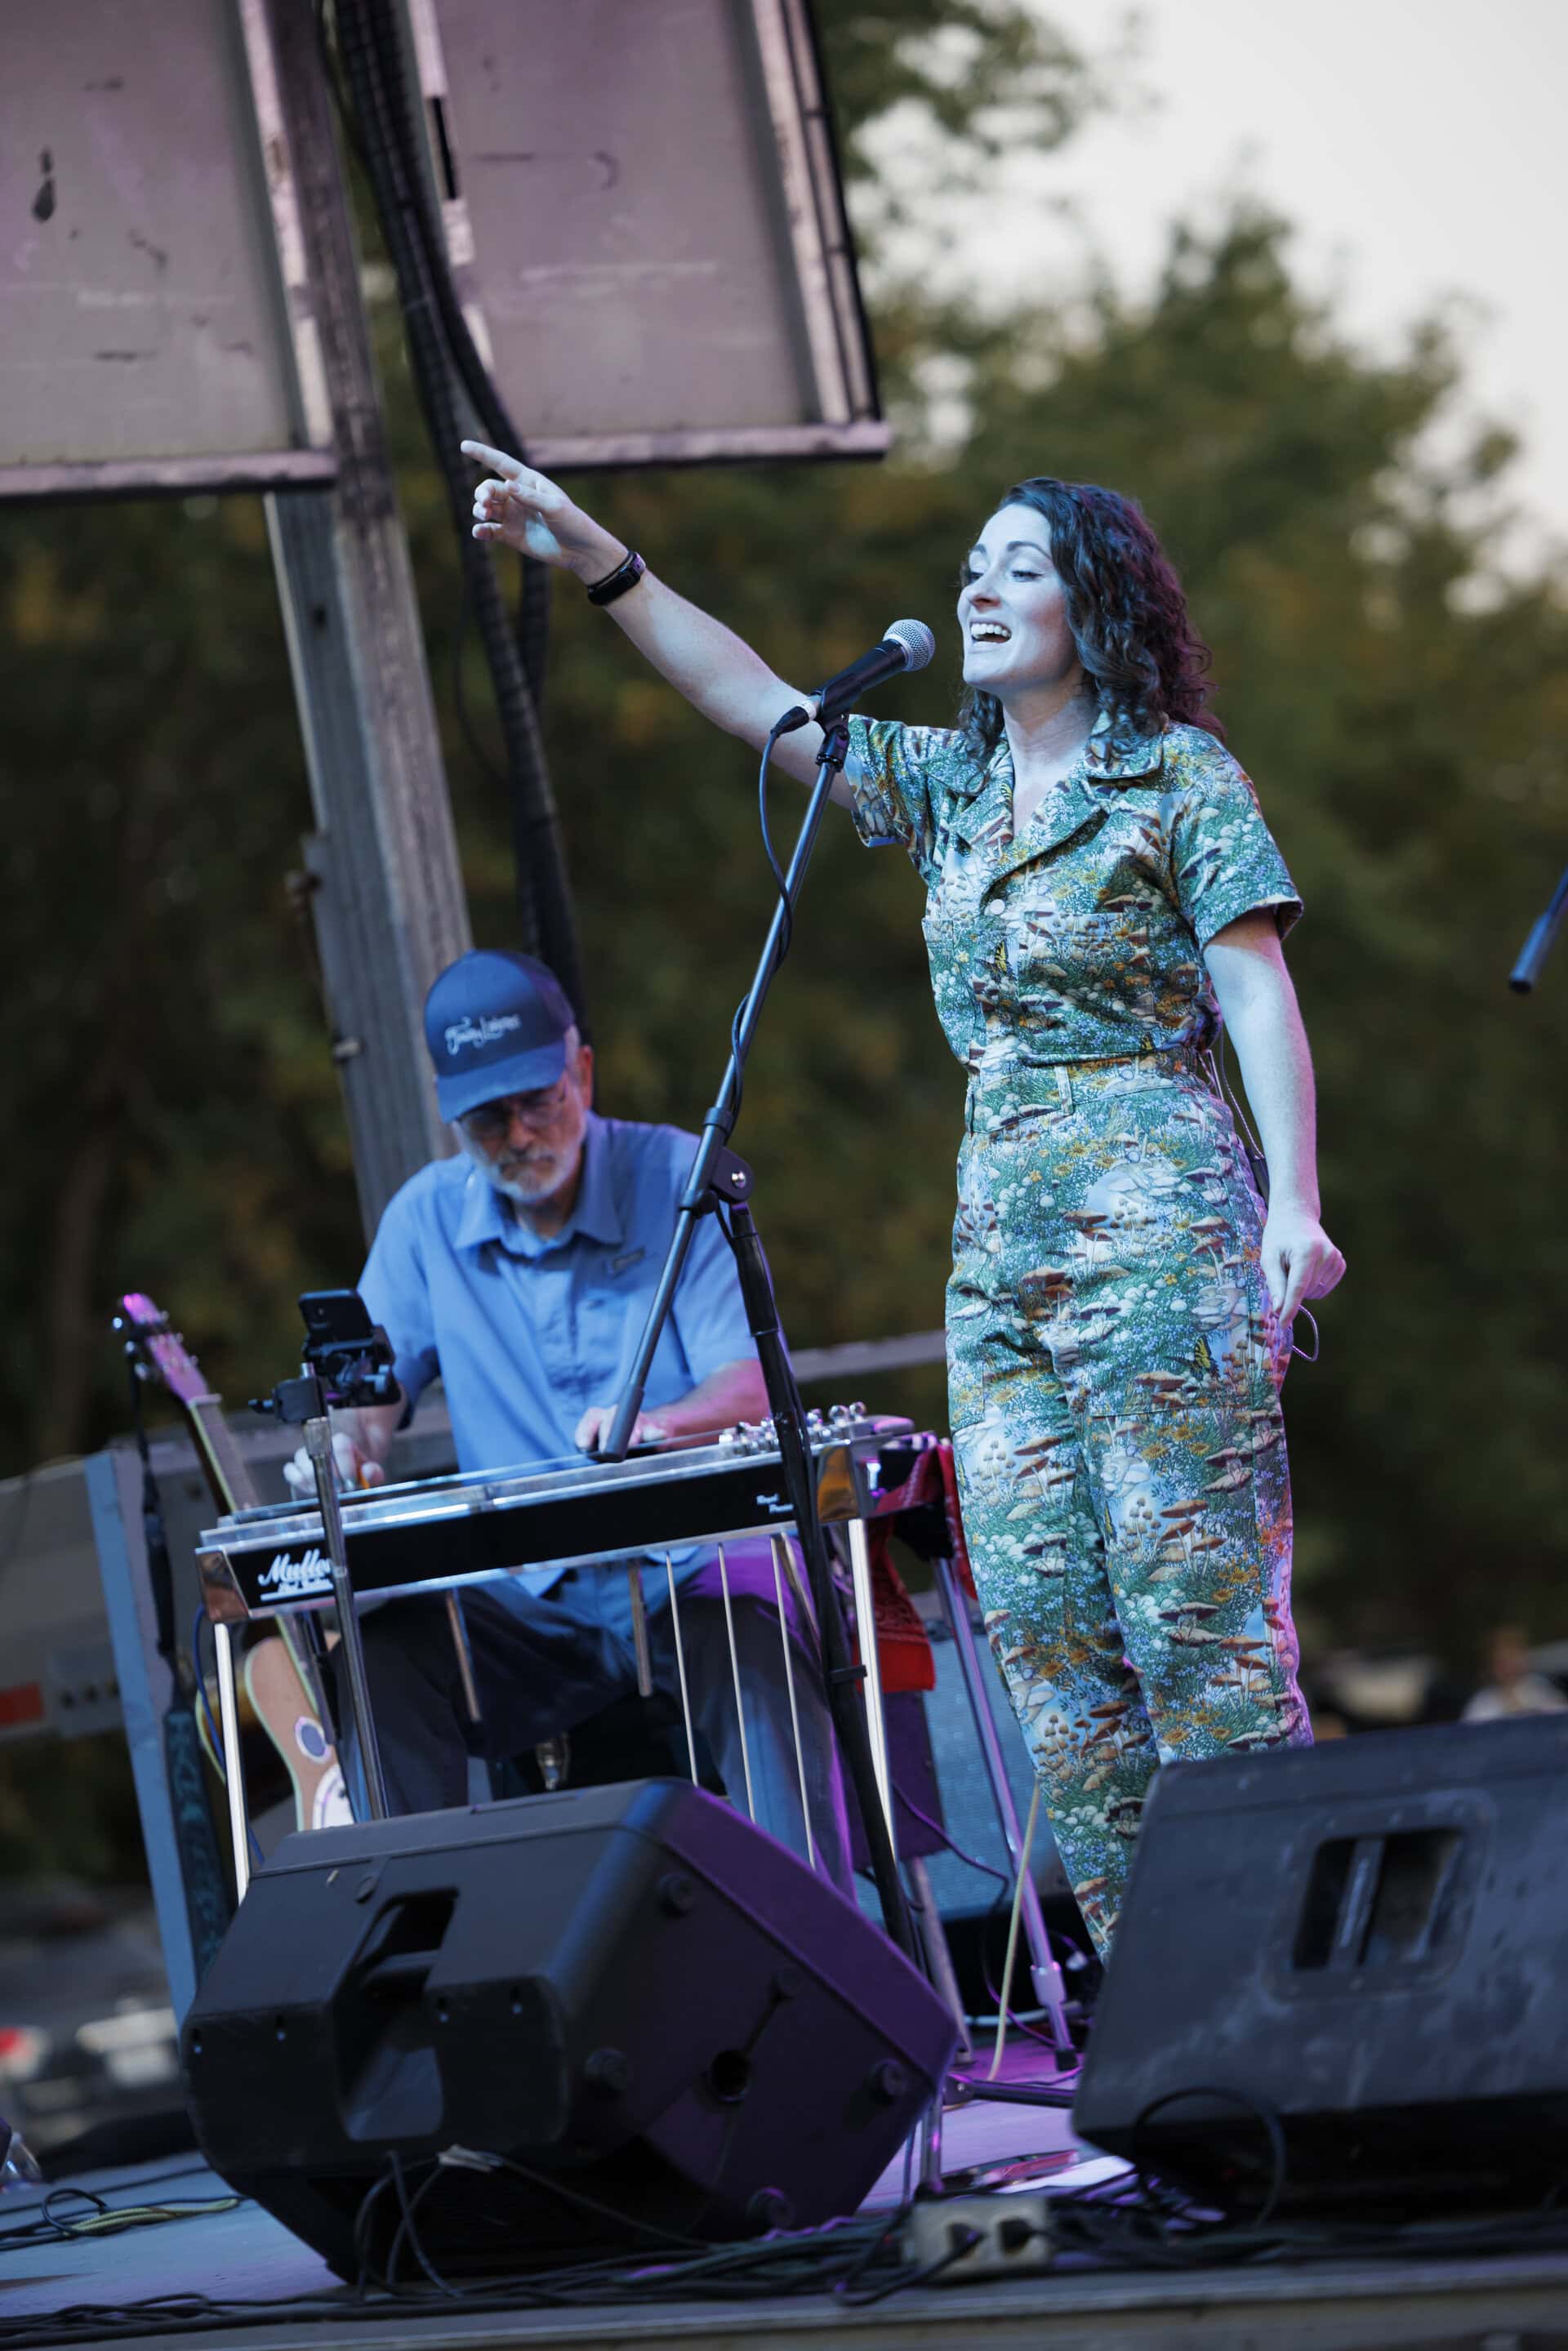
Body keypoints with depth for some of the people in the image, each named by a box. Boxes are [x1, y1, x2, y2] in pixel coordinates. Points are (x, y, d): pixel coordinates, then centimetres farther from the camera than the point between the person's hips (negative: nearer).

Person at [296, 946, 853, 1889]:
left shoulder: (678, 1179, -3)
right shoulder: (427, 1218, 9)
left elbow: (755, 1385, -11)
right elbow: (375, 1372, 10)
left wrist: (652, 1423, -33)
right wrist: (349, 1441, -16)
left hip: (690, 1567, -3)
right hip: (522, 1602, 3)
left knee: (761, 1656, -36)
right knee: (378, 1654, -26)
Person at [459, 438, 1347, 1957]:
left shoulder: (1179, 773, 0)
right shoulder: (952, 784, 18)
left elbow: (1256, 991, -6)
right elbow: (755, 702, 17)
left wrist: (1294, 1199, -16)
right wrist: (597, 561, 8)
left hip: (1154, 1214, -7)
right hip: (998, 1234, 7)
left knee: (1195, 1595, -9)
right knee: (1041, 1610, 2)